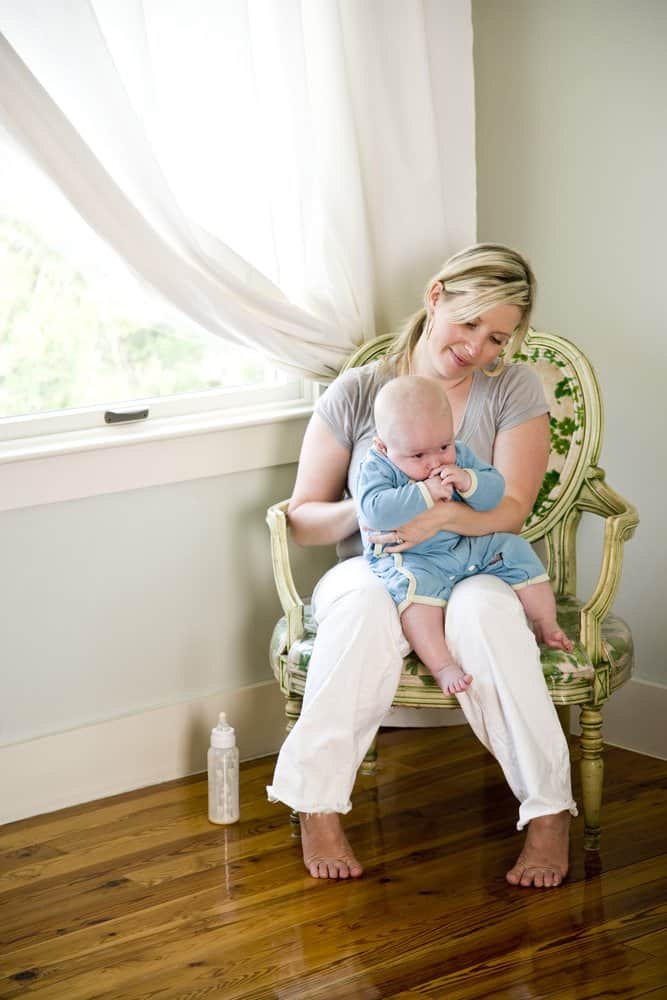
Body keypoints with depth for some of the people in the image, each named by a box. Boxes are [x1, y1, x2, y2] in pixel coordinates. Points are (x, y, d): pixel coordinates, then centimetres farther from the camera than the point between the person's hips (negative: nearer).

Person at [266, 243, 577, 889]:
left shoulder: (515, 392, 2)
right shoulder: (354, 393, 2)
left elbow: (511, 512, -7)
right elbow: (302, 520, 5)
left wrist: (447, 516, -27)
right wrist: (361, 509, -16)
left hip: (478, 572, 0)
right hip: (374, 572, 0)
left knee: (481, 608, -38)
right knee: (363, 603, -38)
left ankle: (549, 811, -28)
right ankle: (318, 802, -29)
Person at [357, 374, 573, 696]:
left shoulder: (460, 456, 2)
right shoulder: (377, 469, -13)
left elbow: (495, 491, -2)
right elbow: (374, 510, -30)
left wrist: (469, 482, -23)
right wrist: (424, 493, -32)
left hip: (472, 546, 6)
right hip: (412, 559, -6)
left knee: (516, 550, -1)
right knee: (415, 585, -36)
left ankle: (546, 626, 14)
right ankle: (443, 667, -41)